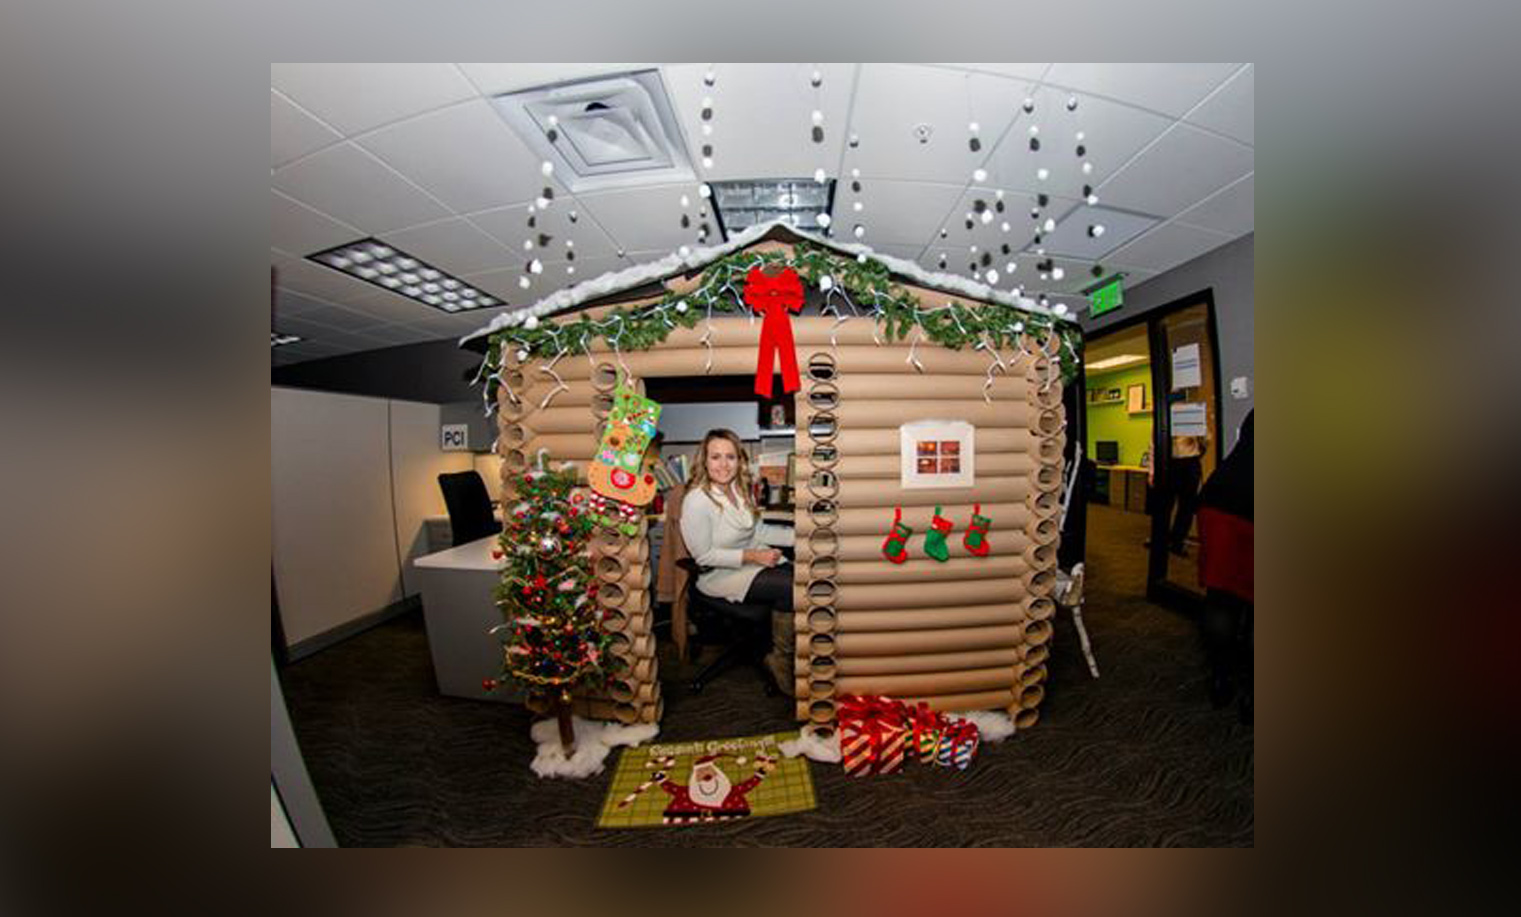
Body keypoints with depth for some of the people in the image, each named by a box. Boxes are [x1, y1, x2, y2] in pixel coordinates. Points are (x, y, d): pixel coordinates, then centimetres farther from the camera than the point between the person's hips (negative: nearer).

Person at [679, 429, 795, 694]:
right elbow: (704, 556, -16)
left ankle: (781, 655, -1)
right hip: (721, 575, -7)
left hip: (757, 558, 7)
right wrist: (751, 556, -21)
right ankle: (781, 658, -1)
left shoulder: (743, 489, 4)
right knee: (788, 588, -24)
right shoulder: (696, 501, -19)